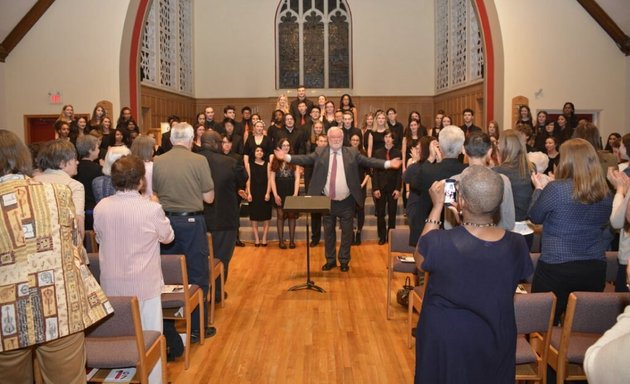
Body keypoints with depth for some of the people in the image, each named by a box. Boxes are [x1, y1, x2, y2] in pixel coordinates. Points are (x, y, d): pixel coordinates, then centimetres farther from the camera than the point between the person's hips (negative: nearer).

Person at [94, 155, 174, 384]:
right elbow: (168, 237, 0)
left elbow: (99, 238, 9)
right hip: (144, 283, -4)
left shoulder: (100, 207, -8)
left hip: (111, 284, 4)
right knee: (150, 336, 10)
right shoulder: (152, 209, -19)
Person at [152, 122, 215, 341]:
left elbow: (154, 195, 5)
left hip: (166, 221, 4)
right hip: (191, 221, -3)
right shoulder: (199, 161, -10)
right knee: (197, 276, 7)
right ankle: (197, 328, 13)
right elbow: (209, 198, -7)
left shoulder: (157, 162, -1)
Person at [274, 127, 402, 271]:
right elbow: (305, 159, -6)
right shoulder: (320, 152, 3)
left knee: (347, 232, 7)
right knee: (328, 232, 12)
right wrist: (286, 157, -20)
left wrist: (388, 163, -15)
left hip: (346, 202, -1)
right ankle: (330, 260, 27)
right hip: (327, 201, 1)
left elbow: (369, 161, -4)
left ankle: (344, 261, 22)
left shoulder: (352, 153, 2)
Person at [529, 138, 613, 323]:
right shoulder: (605, 193, 0)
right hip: (595, 268, 5)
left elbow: (535, 217, -1)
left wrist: (539, 188, 14)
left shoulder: (556, 189, -16)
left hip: (556, 268, -5)